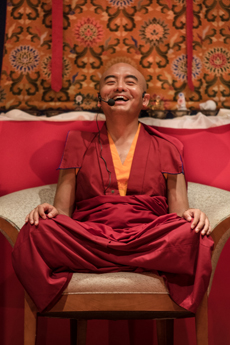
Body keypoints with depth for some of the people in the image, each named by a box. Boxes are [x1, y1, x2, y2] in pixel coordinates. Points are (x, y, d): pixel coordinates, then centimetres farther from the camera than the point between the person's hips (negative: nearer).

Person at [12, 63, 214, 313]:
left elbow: (179, 211, 10)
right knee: (37, 232, -29)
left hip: (148, 239, 0)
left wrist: (190, 216, -14)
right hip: (87, 237, 1)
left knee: (191, 236, -32)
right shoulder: (79, 143, 19)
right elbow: (63, 210, 12)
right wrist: (50, 212, -12)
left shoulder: (166, 147, 17)